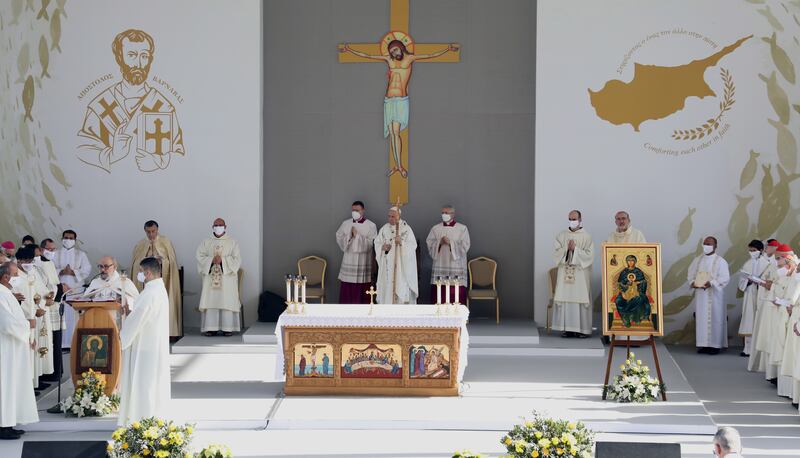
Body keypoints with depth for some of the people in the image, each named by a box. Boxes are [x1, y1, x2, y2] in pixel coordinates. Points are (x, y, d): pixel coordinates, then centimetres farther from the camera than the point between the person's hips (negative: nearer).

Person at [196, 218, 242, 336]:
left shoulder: (232, 243, 7)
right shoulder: (206, 242, 13)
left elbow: (237, 259, -1)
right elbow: (200, 256, 3)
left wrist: (223, 260, -13)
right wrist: (211, 260, -13)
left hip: (227, 277, -2)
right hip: (210, 277, 2)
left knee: (227, 301, -7)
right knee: (211, 301, -5)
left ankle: (228, 328, -5)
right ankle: (211, 328, -5)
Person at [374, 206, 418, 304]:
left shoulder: (406, 229, -1)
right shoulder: (384, 229, 9)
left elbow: (413, 245, -6)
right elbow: (377, 243, 9)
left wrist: (402, 243, -22)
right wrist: (383, 247, -12)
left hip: (402, 265, -3)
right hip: (387, 265, 3)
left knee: (402, 288, -9)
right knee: (387, 287, 0)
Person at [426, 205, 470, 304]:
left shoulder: (462, 229, 3)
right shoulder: (435, 228, 11)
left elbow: (465, 247, -3)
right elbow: (429, 244, 6)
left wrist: (451, 243, -13)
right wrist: (440, 242, -11)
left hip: (456, 265, -2)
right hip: (440, 265, 2)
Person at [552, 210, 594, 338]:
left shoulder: (586, 236, 1)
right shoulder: (561, 235, 10)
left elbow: (589, 255, -6)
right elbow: (557, 253, 5)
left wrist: (575, 249, -14)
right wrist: (567, 248, -11)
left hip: (581, 273, -3)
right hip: (565, 273, 3)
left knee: (580, 299, -5)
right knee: (565, 298, -1)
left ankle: (582, 328, -1)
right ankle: (567, 328, 2)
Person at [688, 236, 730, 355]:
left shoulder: (720, 261, -3)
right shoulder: (698, 260, 12)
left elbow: (725, 278, -9)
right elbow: (691, 274, 15)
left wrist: (711, 283, -22)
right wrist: (692, 282, -6)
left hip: (713, 295, -4)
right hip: (700, 295, 4)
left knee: (714, 319, -3)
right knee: (701, 319, 3)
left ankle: (715, 345, 1)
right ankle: (703, 344, 7)